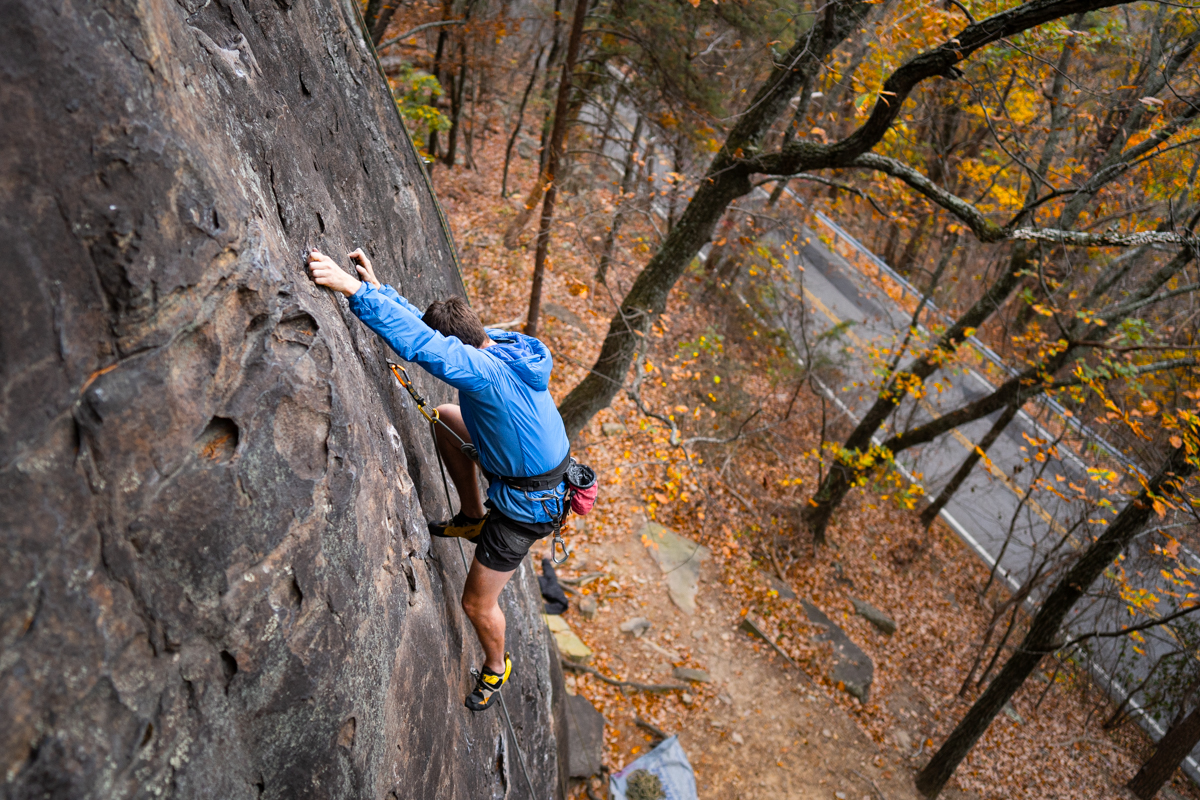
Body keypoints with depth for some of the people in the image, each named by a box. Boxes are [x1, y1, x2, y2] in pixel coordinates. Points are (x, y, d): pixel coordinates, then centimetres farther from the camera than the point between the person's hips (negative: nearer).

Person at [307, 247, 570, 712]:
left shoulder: (484, 372, -35)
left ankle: (496, 668, 38)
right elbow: (426, 325, 6)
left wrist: (353, 288, -49)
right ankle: (473, 518, 31)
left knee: (477, 604, 6)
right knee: (443, 416, 21)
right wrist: (380, 288, 4)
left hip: (526, 504, -9)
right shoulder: (503, 344, -7)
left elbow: (418, 342, -47)